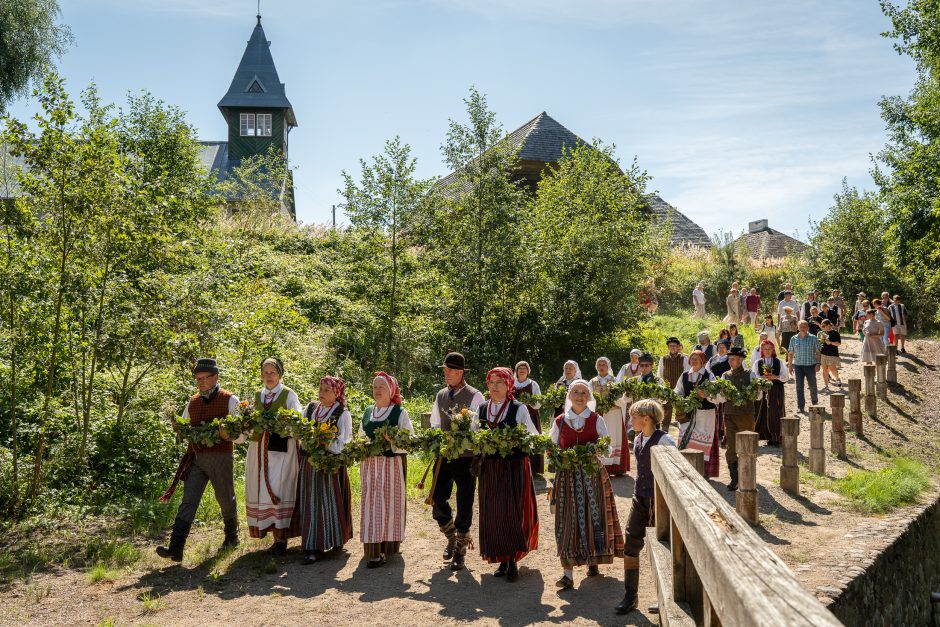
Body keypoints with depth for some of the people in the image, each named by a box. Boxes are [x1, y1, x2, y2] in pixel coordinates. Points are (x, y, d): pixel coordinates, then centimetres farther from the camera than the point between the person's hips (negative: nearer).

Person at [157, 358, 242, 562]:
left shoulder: (230, 401, -5)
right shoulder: (192, 402, 10)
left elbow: (240, 436, -5)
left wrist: (227, 435, -26)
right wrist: (179, 428, -3)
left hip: (220, 457, -3)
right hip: (196, 458, 4)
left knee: (226, 500, 12)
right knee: (188, 501, -7)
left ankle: (232, 536, 35)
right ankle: (175, 548, -12)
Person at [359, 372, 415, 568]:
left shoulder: (400, 412, -2)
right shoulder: (368, 412, 13)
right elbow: (360, 437, 22)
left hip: (393, 463, -5)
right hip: (370, 464, 5)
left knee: (390, 504, -3)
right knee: (370, 505, 4)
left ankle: (386, 548, 3)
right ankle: (373, 549, 13)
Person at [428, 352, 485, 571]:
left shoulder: (474, 396, -8)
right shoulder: (441, 395, 9)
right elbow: (435, 424, 15)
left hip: (466, 456, -5)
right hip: (443, 455, 5)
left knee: (464, 506, 4)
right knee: (437, 500, 4)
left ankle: (460, 551, 18)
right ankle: (451, 537, 31)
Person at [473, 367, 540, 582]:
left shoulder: (519, 409, -4)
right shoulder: (481, 409, 8)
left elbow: (533, 436, 0)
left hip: (515, 466, -4)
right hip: (490, 467, 4)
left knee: (512, 512, -7)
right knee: (492, 514, 5)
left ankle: (513, 561, 8)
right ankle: (503, 559, 19)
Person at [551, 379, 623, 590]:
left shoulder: (596, 420, 3)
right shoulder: (559, 422, 5)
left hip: (593, 475, 0)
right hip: (567, 476, 0)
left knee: (593, 516, 4)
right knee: (567, 520, -5)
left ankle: (592, 561, 25)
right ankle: (567, 572, -5)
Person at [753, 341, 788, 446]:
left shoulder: (779, 362, 4)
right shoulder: (758, 362, 6)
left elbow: (786, 376, 2)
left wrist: (775, 377, -13)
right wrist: (762, 378, -14)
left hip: (777, 391, -1)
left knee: (776, 414, -3)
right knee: (764, 414, -2)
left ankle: (776, 438, 4)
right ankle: (769, 436, 8)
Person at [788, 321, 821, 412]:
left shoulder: (813, 338, -2)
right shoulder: (793, 339, 4)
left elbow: (818, 352, 0)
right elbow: (791, 353, 9)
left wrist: (818, 363, -8)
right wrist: (790, 365, 6)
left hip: (811, 365, -1)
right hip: (798, 365, 1)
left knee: (812, 385, 13)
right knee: (799, 386, -3)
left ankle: (814, 401, 37)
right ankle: (801, 406, 1)